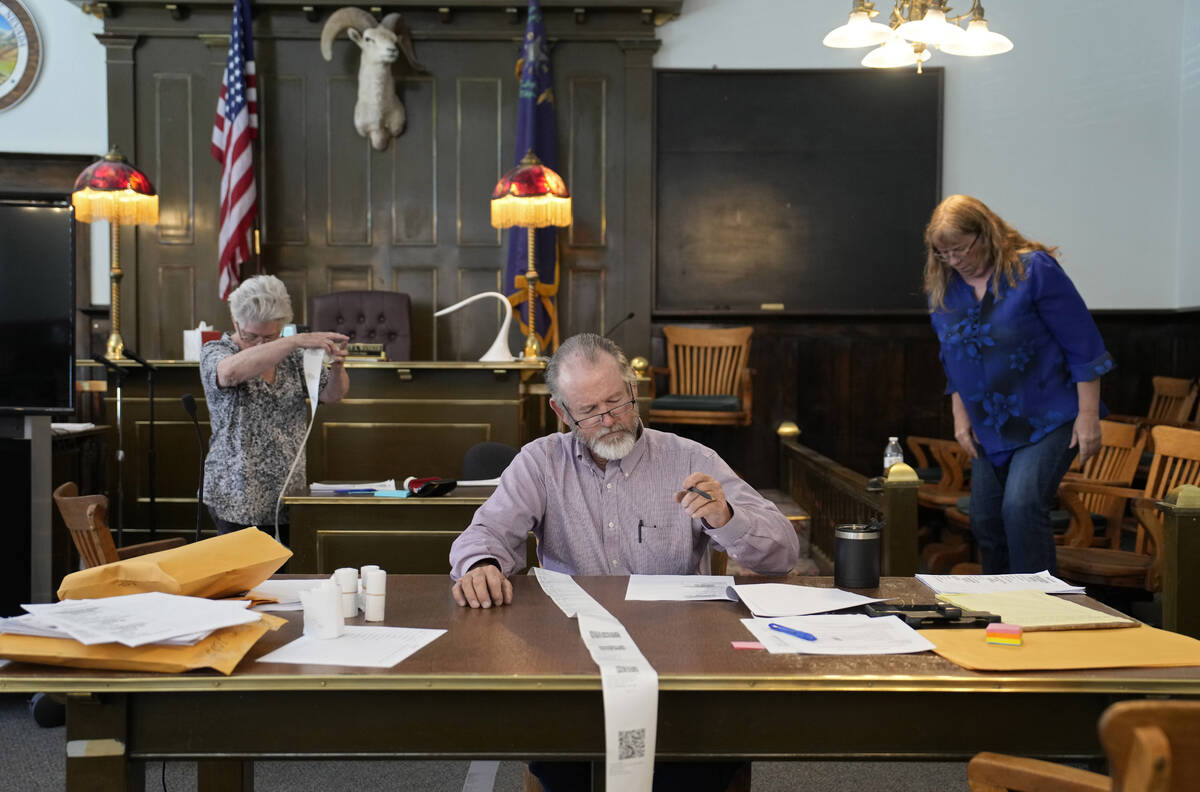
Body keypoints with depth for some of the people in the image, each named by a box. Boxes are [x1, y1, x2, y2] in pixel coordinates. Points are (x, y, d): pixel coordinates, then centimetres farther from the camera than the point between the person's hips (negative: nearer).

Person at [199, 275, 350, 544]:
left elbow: (332, 395, 7)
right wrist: (297, 341, -34)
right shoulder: (214, 352, -5)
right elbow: (231, 371, -29)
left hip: (289, 492, 4)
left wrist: (337, 368, -17)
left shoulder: (290, 355, 8)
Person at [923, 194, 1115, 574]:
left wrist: (1088, 416, -14)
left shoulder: (1034, 269, -13)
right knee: (985, 523, 7)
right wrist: (960, 417, 8)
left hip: (1049, 420, -6)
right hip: (990, 430, 6)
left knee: (1022, 507, -23)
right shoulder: (943, 289, 4)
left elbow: (1083, 344, -12)